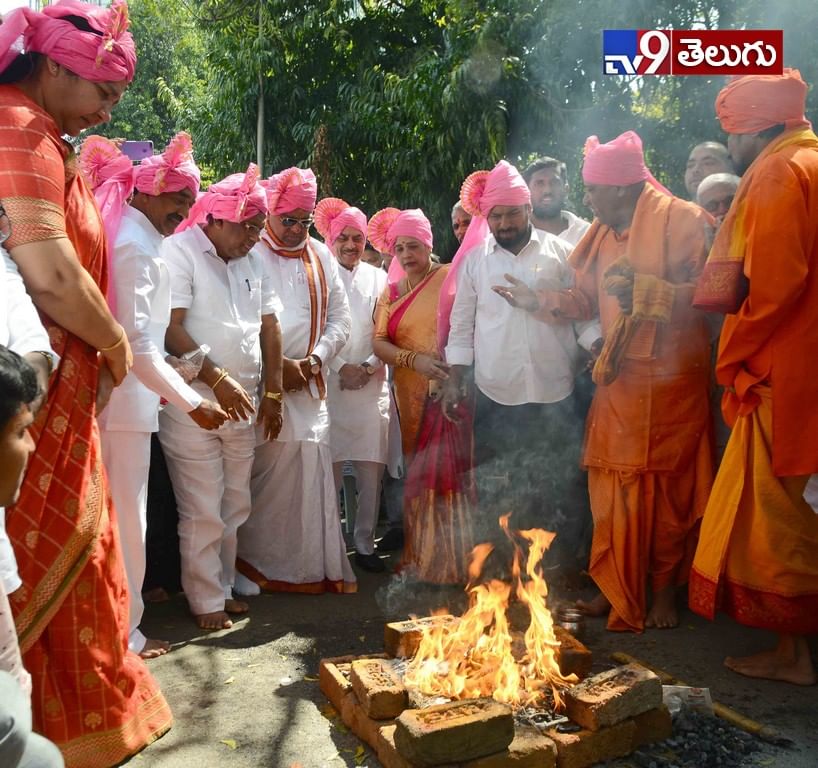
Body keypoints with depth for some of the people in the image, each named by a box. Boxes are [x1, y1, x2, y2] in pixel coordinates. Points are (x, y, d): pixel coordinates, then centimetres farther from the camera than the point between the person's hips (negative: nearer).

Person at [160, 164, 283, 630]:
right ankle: (206, 600, 16)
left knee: (236, 505, 13)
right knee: (203, 512, 0)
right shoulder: (180, 251, -7)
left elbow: (269, 325, 14)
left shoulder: (252, 260, 14)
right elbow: (171, 328, -14)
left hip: (244, 403, 7)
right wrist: (217, 379, -16)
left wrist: (272, 391, 9)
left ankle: (223, 586, 29)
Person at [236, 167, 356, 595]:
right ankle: (252, 563, 13)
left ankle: (314, 566, 16)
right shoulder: (250, 253, -4)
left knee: (311, 471, 5)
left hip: (310, 383, 5)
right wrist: (278, 366, -13)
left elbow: (339, 317, 11)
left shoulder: (321, 257, 13)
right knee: (263, 474, -3)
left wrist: (315, 360, -4)